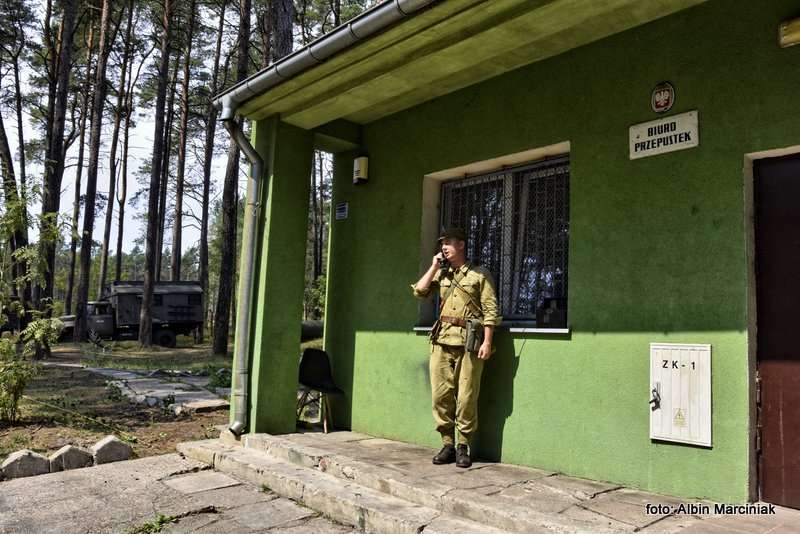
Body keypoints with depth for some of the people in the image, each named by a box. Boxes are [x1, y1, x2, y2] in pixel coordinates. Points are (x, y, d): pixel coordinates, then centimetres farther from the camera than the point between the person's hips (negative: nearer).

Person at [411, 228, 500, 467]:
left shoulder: (480, 274, 4)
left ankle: (463, 447, 9)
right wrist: (434, 266, 8)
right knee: (440, 394, 3)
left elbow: (490, 311, -2)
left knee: (466, 397, -3)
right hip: (442, 339, 5)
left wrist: (487, 342, -10)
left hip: (468, 341, -4)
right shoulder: (441, 274, 19)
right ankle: (448, 445, 13)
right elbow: (419, 291, 8)